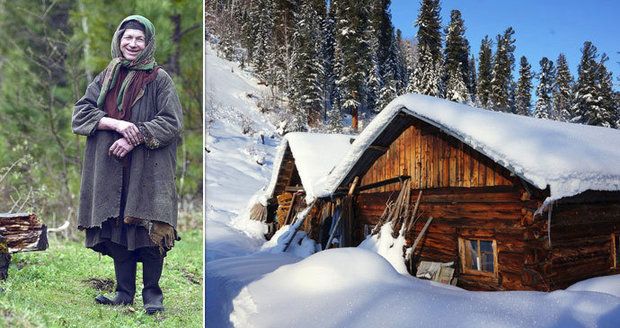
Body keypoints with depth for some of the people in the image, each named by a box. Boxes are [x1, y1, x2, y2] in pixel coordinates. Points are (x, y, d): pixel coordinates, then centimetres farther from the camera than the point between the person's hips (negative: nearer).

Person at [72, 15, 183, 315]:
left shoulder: (159, 79, 1)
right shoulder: (106, 77, 13)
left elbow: (172, 121, -6)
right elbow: (81, 111, 5)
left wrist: (135, 138, -16)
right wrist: (116, 124, -12)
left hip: (148, 169, -4)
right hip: (111, 169, 4)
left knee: (148, 230, -4)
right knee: (116, 229, 6)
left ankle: (152, 293, 8)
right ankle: (124, 292, 17)